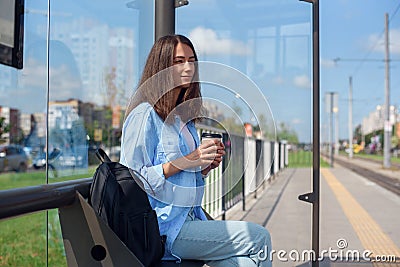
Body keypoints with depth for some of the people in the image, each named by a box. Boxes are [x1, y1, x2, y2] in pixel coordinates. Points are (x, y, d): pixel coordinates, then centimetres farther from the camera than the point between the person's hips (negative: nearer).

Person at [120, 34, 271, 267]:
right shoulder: (144, 114, -9)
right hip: (163, 228, -8)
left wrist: (206, 165, 3)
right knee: (259, 238, -14)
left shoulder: (183, 116, 17)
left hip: (189, 220, 8)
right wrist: (186, 161, -18)